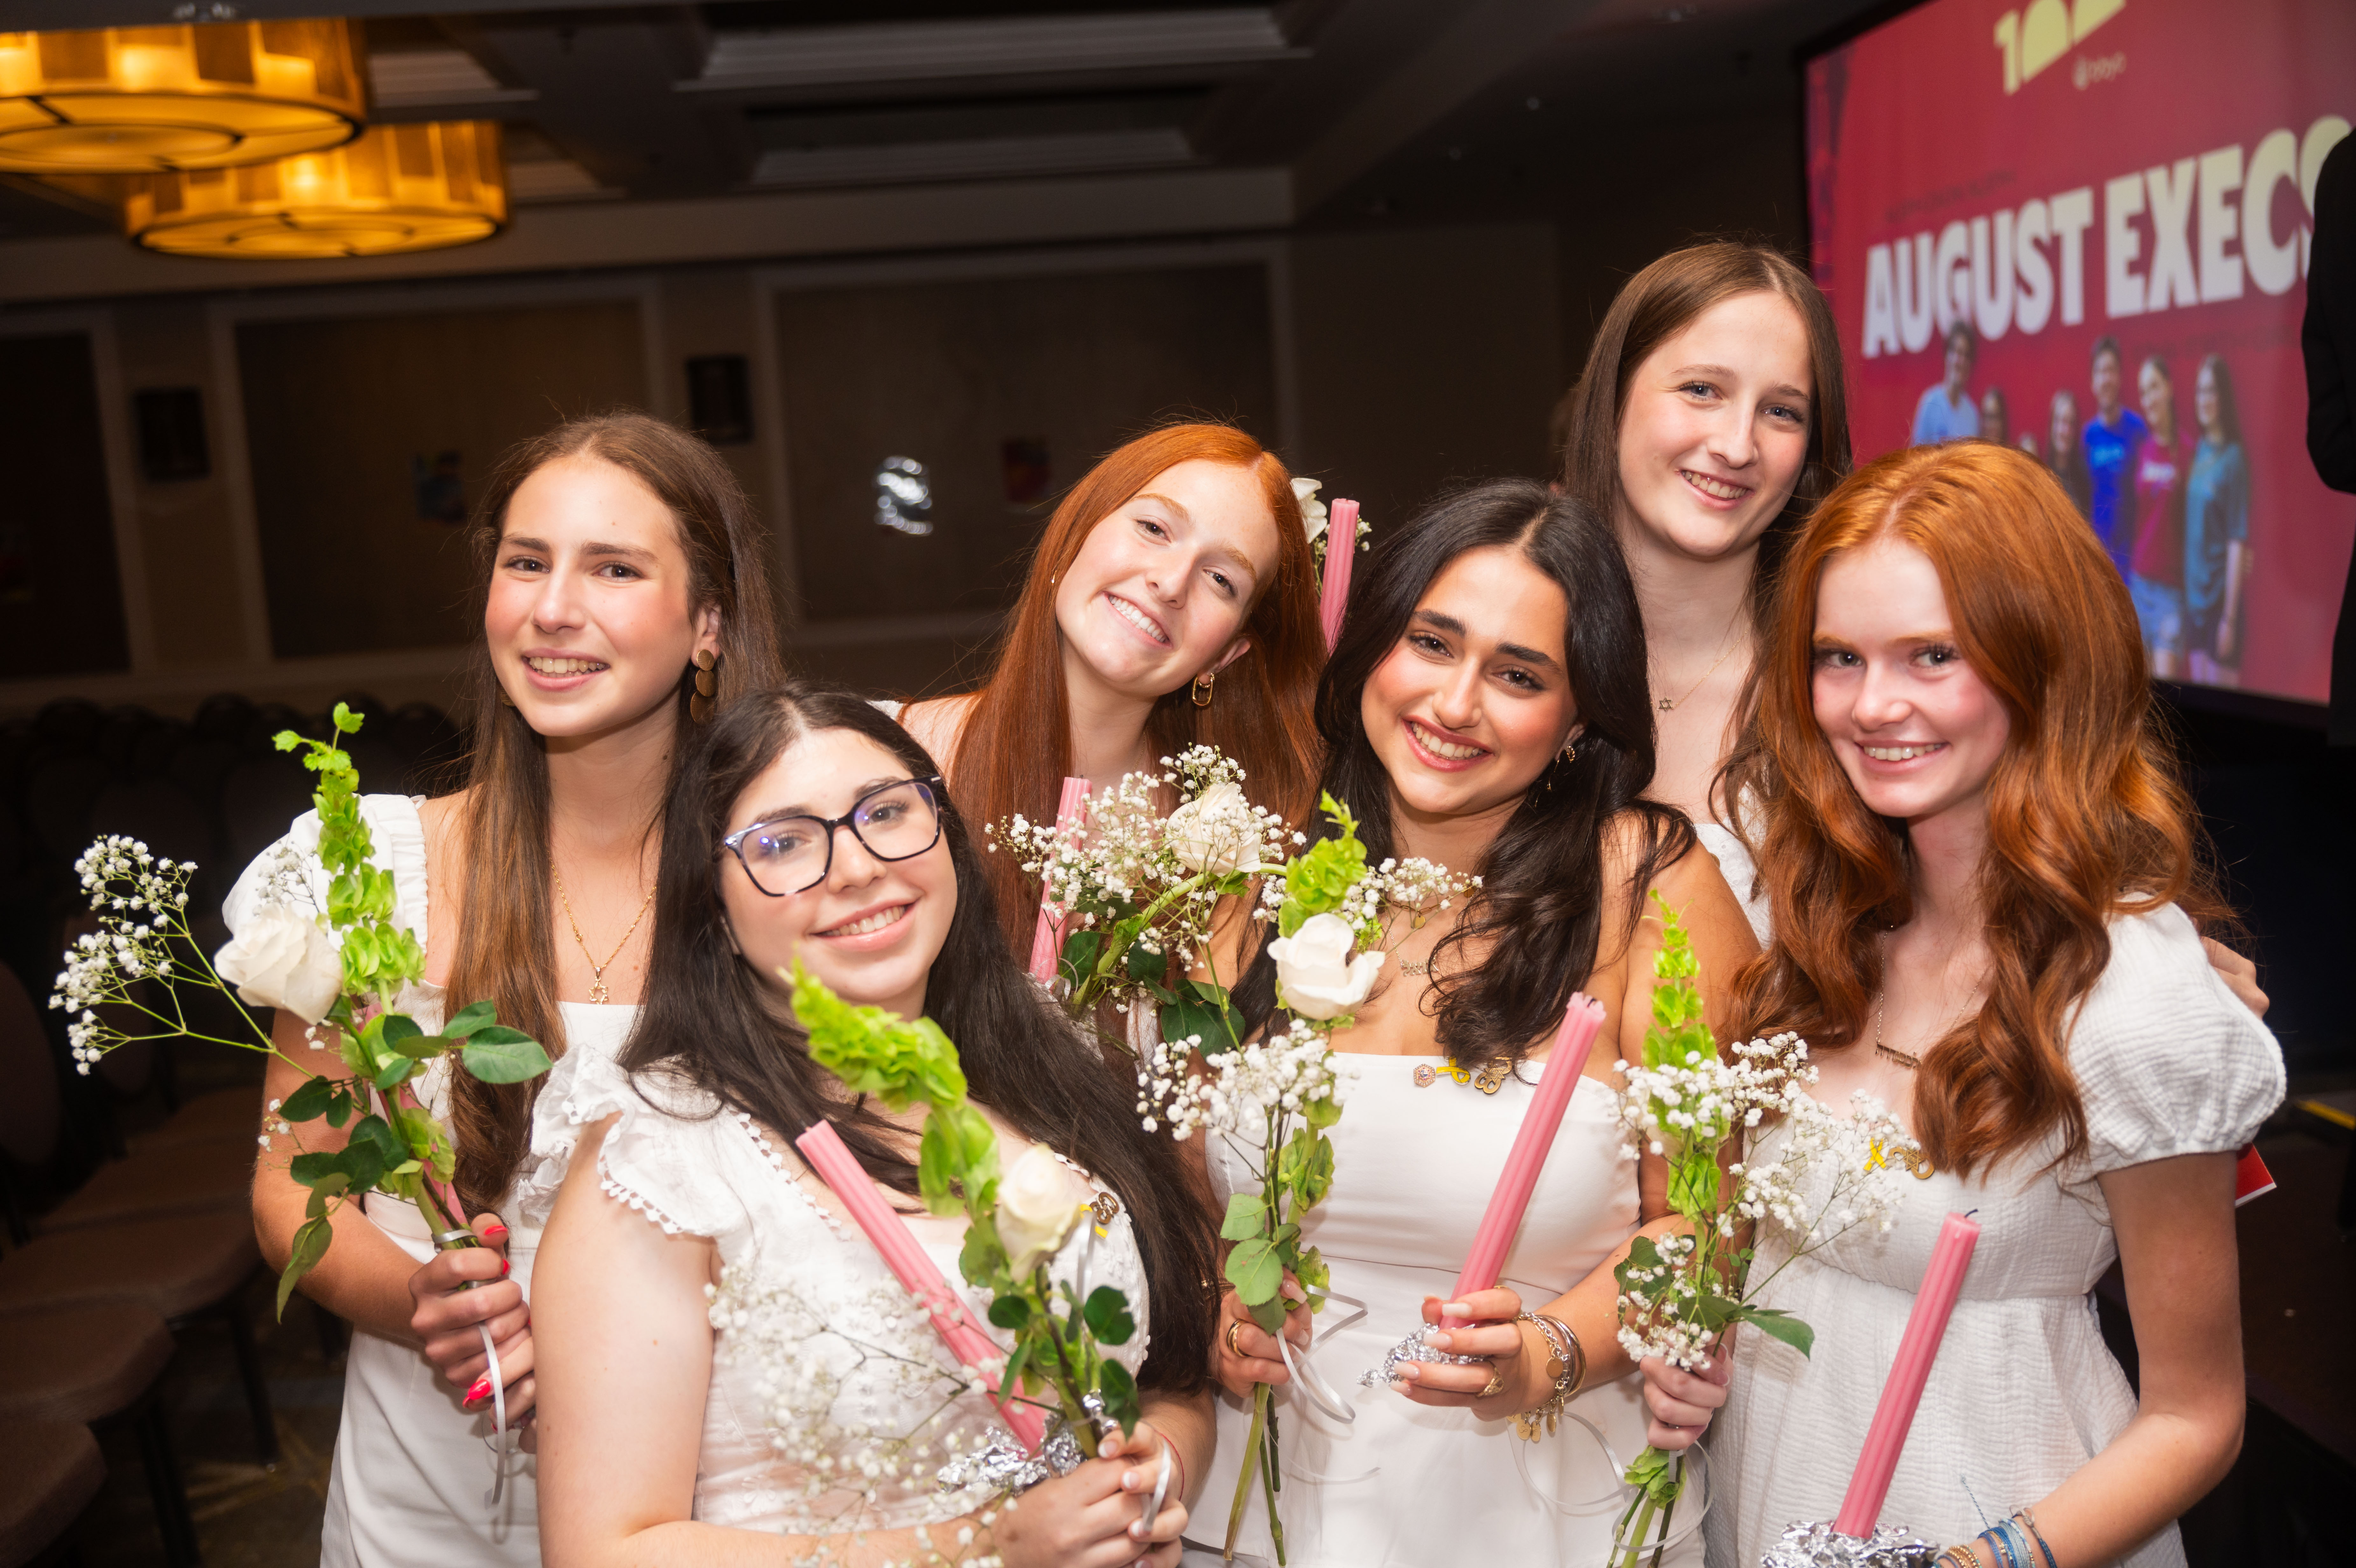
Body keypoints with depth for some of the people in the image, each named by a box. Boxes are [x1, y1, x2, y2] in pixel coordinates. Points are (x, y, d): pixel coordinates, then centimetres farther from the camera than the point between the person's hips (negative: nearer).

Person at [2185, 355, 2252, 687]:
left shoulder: (2234, 458, -12)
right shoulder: (2199, 453, 9)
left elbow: (2238, 542, -14)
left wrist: (2230, 617, -16)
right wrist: (2187, 590, 10)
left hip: (2220, 596, -7)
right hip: (2194, 594, 7)